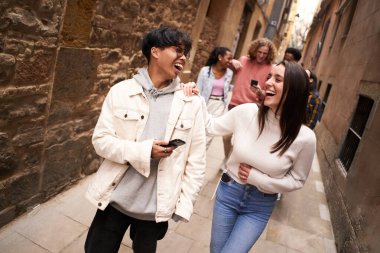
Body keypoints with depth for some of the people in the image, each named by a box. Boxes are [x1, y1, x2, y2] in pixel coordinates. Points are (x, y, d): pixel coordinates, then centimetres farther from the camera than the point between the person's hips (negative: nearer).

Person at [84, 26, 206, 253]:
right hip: (115, 199, 0)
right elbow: (101, 140, -7)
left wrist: (184, 205, -5)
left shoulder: (192, 103, -4)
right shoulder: (121, 91, -5)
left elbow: (196, 161, -3)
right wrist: (143, 151, -21)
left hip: (157, 207, 0)